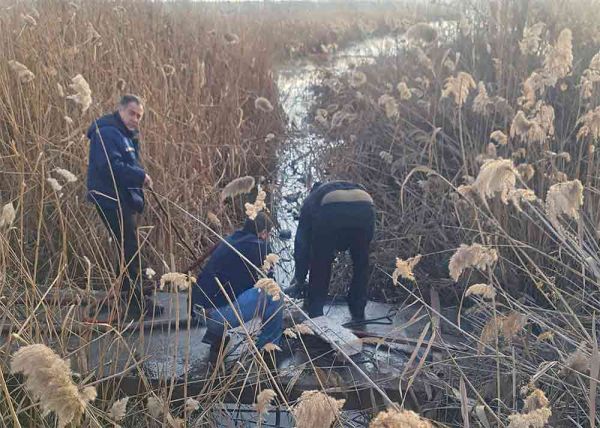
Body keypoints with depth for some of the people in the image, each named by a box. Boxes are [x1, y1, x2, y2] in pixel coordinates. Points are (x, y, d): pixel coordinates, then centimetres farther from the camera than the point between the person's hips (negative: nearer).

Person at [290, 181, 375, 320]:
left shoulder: (311, 199, 38)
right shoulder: (357, 188, 47)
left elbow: (302, 242, 33)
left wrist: (299, 280, 39)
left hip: (331, 211, -2)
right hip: (365, 207, 2)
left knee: (319, 266, 18)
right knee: (361, 264, 24)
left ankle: (315, 317, 19)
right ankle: (358, 317, 30)